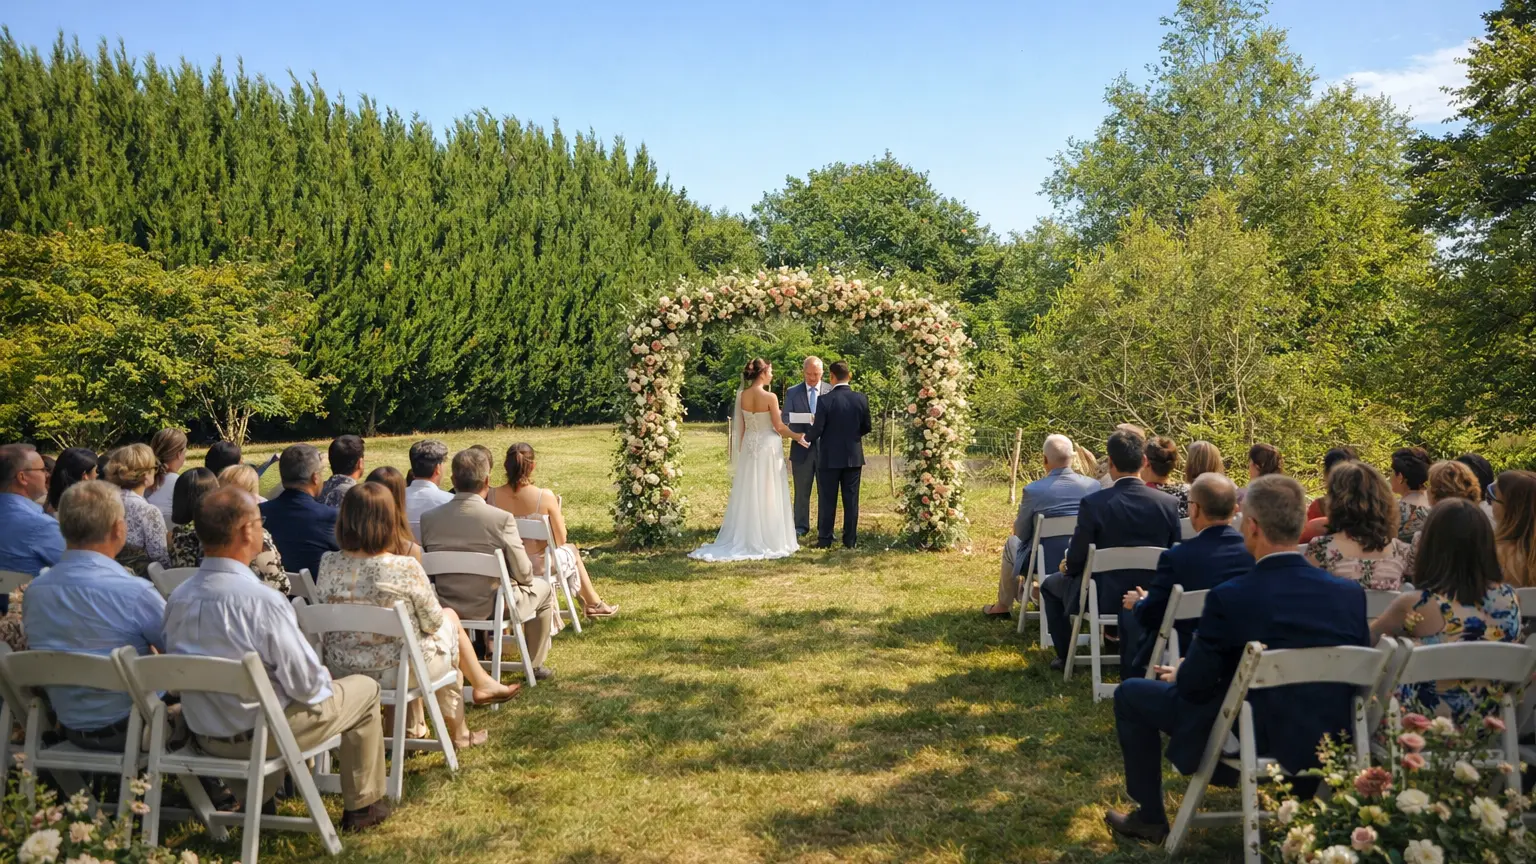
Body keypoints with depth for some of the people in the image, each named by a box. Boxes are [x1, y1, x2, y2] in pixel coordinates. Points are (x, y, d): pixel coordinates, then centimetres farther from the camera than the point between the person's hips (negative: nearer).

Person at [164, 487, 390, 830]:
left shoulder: (177, 598, -8)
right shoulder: (262, 601, -28)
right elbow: (306, 684, -21)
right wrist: (326, 682, 3)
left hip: (203, 735, 7)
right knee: (365, 688, 13)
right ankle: (362, 805, 24)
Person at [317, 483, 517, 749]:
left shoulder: (328, 564, -11)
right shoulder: (406, 568, -24)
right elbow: (432, 622, -11)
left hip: (341, 672, 5)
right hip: (397, 672, -5)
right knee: (449, 619, 22)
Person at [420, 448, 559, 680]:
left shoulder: (427, 518, -9)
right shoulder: (502, 518, -21)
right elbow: (523, 574, -14)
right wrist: (527, 577, 10)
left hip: (447, 608, 5)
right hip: (494, 607, -5)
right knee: (543, 588, 24)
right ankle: (535, 665, 30)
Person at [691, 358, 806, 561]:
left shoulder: (742, 396, 1)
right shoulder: (770, 397, -15)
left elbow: (740, 427, 7)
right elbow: (779, 427, -10)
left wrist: (741, 450, 17)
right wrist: (797, 436, 6)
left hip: (749, 446, 5)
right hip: (768, 447, -5)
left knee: (748, 494, 11)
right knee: (768, 495, 3)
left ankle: (744, 538, 15)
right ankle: (769, 540, 8)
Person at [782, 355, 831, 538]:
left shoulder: (831, 391, 2)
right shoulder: (792, 392, 5)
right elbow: (786, 420, 2)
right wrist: (798, 434, -16)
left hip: (826, 447, 0)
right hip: (802, 448, 0)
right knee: (801, 491, 7)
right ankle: (800, 527, 15)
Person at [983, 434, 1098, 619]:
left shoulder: (1033, 490, -21)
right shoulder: (1094, 485, -11)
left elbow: (1021, 533, -7)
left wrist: (1017, 522, 15)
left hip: (1046, 563, -4)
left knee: (1011, 543, 29)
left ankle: (1003, 606, 43)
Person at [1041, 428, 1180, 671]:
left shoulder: (1093, 503, -21)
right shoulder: (1169, 503, -10)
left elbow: (1075, 561, -13)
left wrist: (1067, 567, 11)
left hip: (1105, 597, -4)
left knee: (1050, 584, 25)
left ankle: (1065, 657, 27)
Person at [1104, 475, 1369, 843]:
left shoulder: (1229, 597, -22)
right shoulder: (1350, 594, -9)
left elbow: (1194, 686, -14)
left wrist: (1179, 676, 10)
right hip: (1330, 750, 5)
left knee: (1130, 693, 14)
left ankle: (1149, 817, 24)